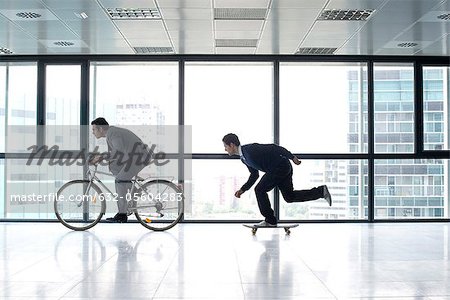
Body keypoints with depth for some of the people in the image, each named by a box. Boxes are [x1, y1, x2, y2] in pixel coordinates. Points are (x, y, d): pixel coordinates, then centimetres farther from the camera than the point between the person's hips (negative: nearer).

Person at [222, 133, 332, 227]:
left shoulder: (250, 149, -21)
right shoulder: (243, 158, 10)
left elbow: (273, 148, -22)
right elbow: (254, 175, 19)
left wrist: (292, 157, -21)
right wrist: (242, 189, 13)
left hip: (281, 167, -10)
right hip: (282, 169, 10)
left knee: (260, 190, -10)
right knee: (289, 197, 16)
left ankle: (270, 220, -1)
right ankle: (321, 191, 22)